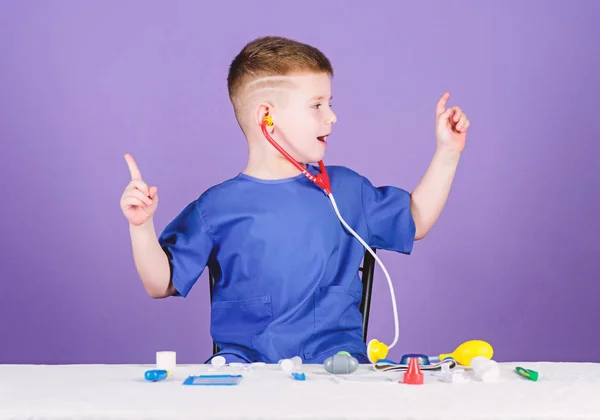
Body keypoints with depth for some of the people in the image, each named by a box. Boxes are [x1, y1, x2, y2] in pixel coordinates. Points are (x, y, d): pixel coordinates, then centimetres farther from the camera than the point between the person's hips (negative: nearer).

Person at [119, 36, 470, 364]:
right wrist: (142, 227, -10)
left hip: (335, 356, 2)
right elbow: (162, 284, 6)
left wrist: (448, 152, 20)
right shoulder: (218, 207, 3)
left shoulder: (346, 191, 12)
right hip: (245, 362, -1)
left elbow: (415, 221, 25)